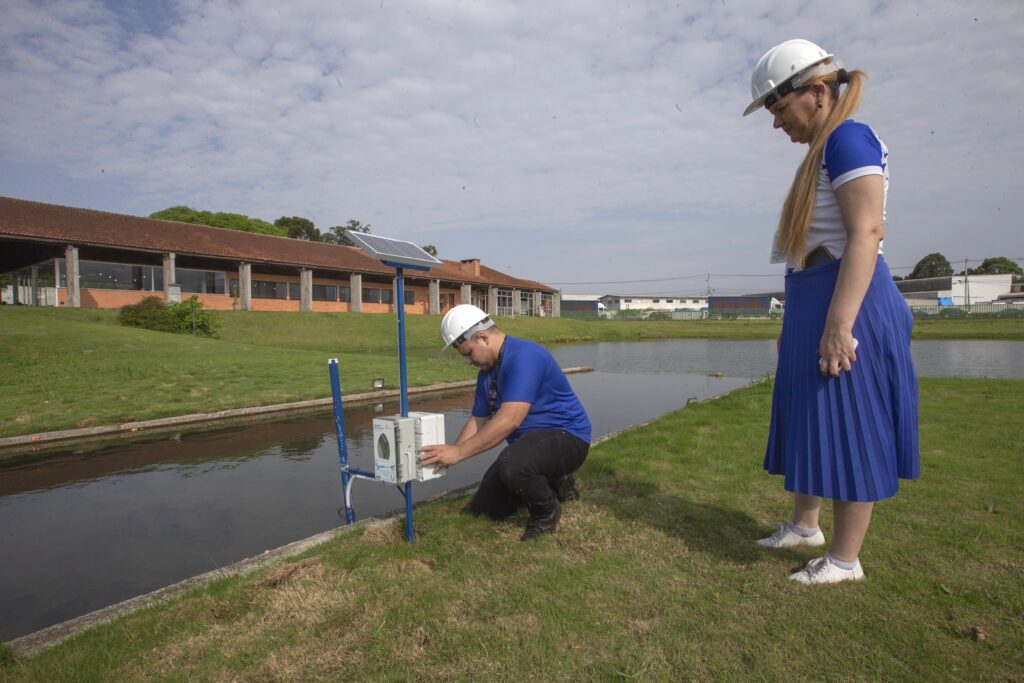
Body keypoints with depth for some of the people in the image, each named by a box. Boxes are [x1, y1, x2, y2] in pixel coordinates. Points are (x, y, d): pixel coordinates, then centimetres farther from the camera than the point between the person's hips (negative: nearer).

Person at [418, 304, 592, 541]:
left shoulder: (524, 356, -24)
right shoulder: (487, 371, 7)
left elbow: (509, 420, -32)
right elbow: (478, 421, 12)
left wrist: (459, 452, -28)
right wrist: (447, 455, -1)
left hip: (566, 436, -10)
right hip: (529, 441, 10)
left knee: (512, 465, -40)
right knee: (484, 510, 9)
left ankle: (547, 512, -7)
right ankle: (553, 483, 23)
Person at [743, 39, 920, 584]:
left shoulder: (848, 139, -11)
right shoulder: (824, 151, 17)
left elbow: (866, 233, -21)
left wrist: (838, 324, -27)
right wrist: (797, 322, 19)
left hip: (844, 300, -10)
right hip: (813, 301, 10)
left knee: (848, 426, -1)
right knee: (809, 417, 17)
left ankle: (845, 559, 14)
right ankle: (803, 524, 33)